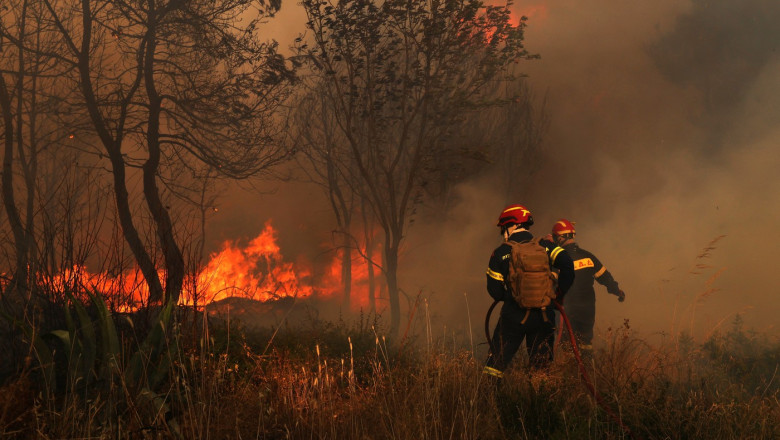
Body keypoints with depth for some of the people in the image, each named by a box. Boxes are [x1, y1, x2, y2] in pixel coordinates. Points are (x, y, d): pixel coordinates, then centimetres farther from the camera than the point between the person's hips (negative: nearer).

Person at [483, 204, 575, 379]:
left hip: (513, 316, -2)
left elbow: (495, 292, -1)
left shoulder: (500, 253, -3)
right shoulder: (545, 246, 3)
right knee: (542, 366, 12)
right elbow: (567, 266, -10)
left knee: (496, 364, 4)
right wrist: (559, 294, 2)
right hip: (543, 316, 2)